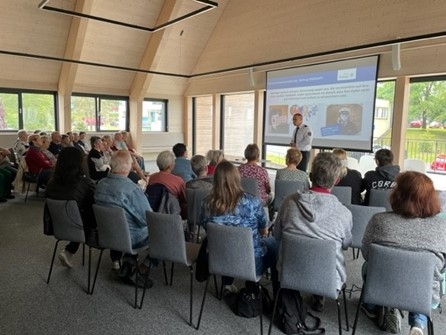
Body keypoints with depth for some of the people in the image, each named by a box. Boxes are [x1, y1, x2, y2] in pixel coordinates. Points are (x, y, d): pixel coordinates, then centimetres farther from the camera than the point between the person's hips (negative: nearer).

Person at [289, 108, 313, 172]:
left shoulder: (306, 129, -13)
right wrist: (292, 144, 1)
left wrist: (296, 145, -18)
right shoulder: (296, 129, 14)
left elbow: (307, 141, -24)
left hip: (303, 153, -8)